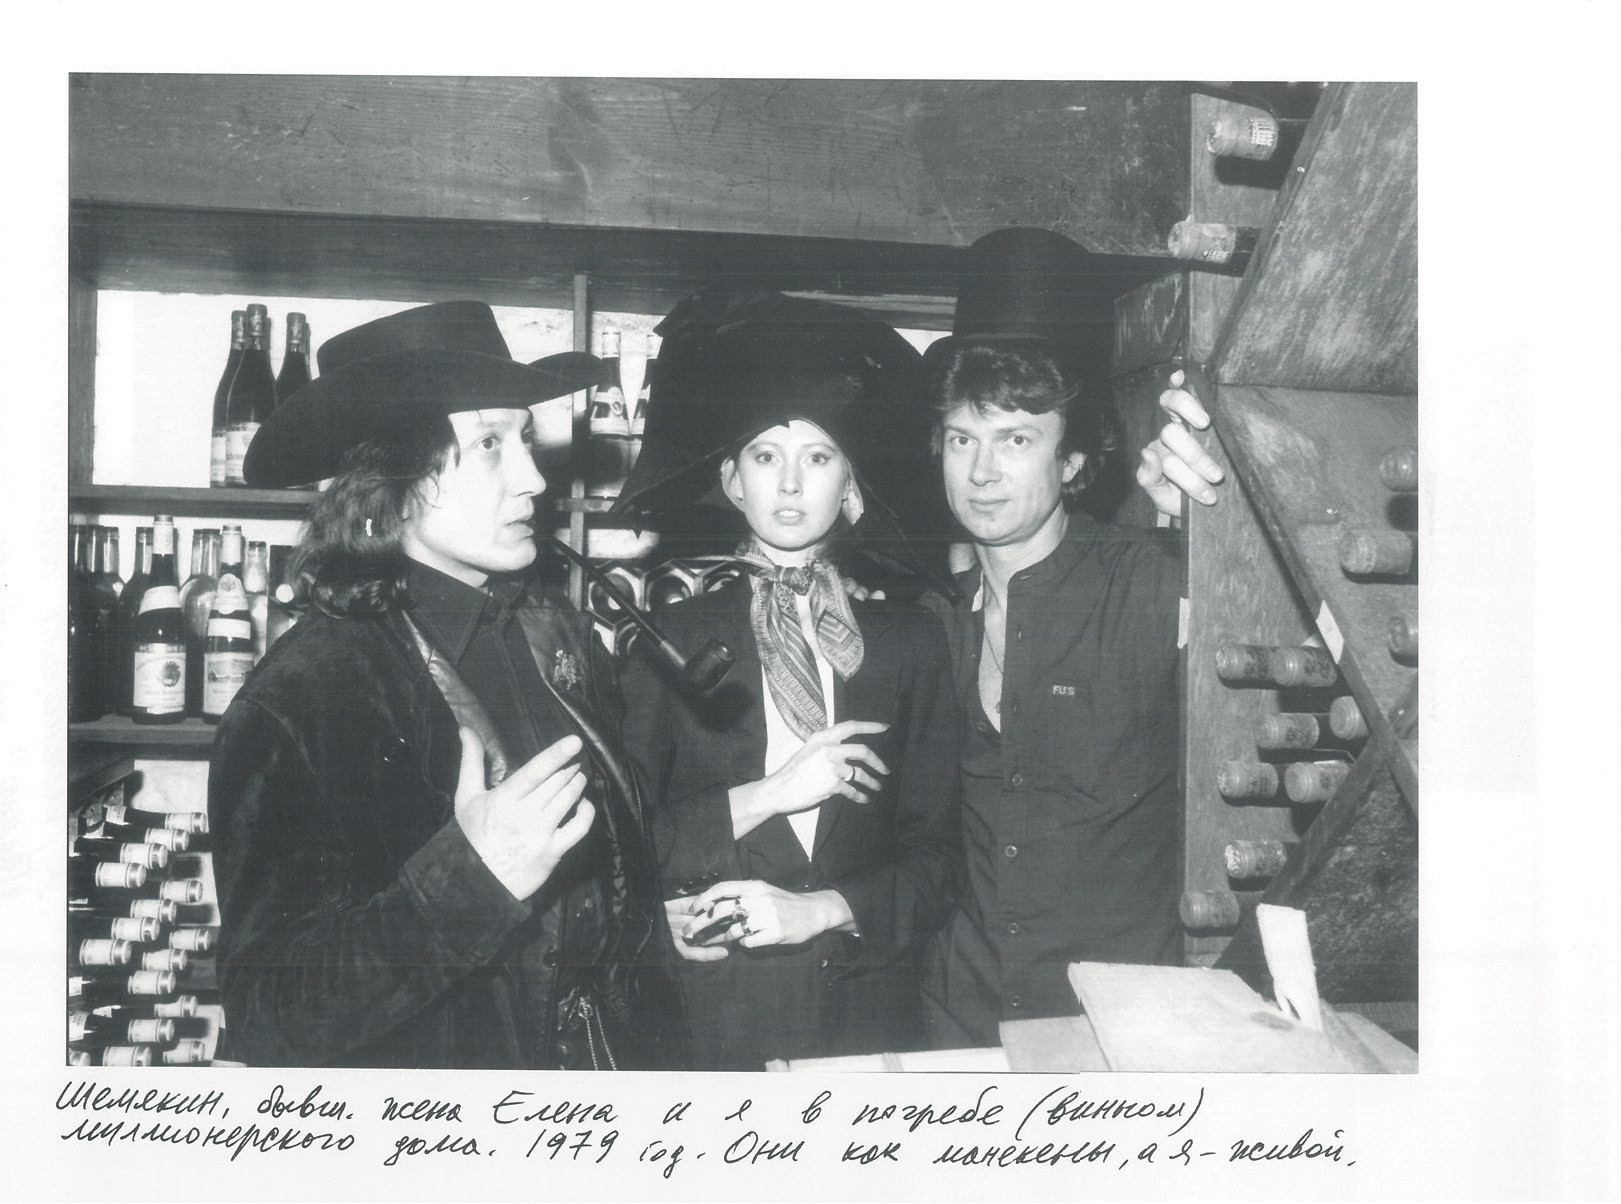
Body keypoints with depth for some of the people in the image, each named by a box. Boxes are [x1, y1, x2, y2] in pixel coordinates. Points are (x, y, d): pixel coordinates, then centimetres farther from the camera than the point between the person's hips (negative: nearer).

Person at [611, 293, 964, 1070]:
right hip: (714, 1007, -1)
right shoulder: (676, 638, 2)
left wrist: (821, 911, -11)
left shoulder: (909, 640, 6)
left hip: (870, 1008, 2)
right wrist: (767, 795, -16)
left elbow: (937, 854, 3)